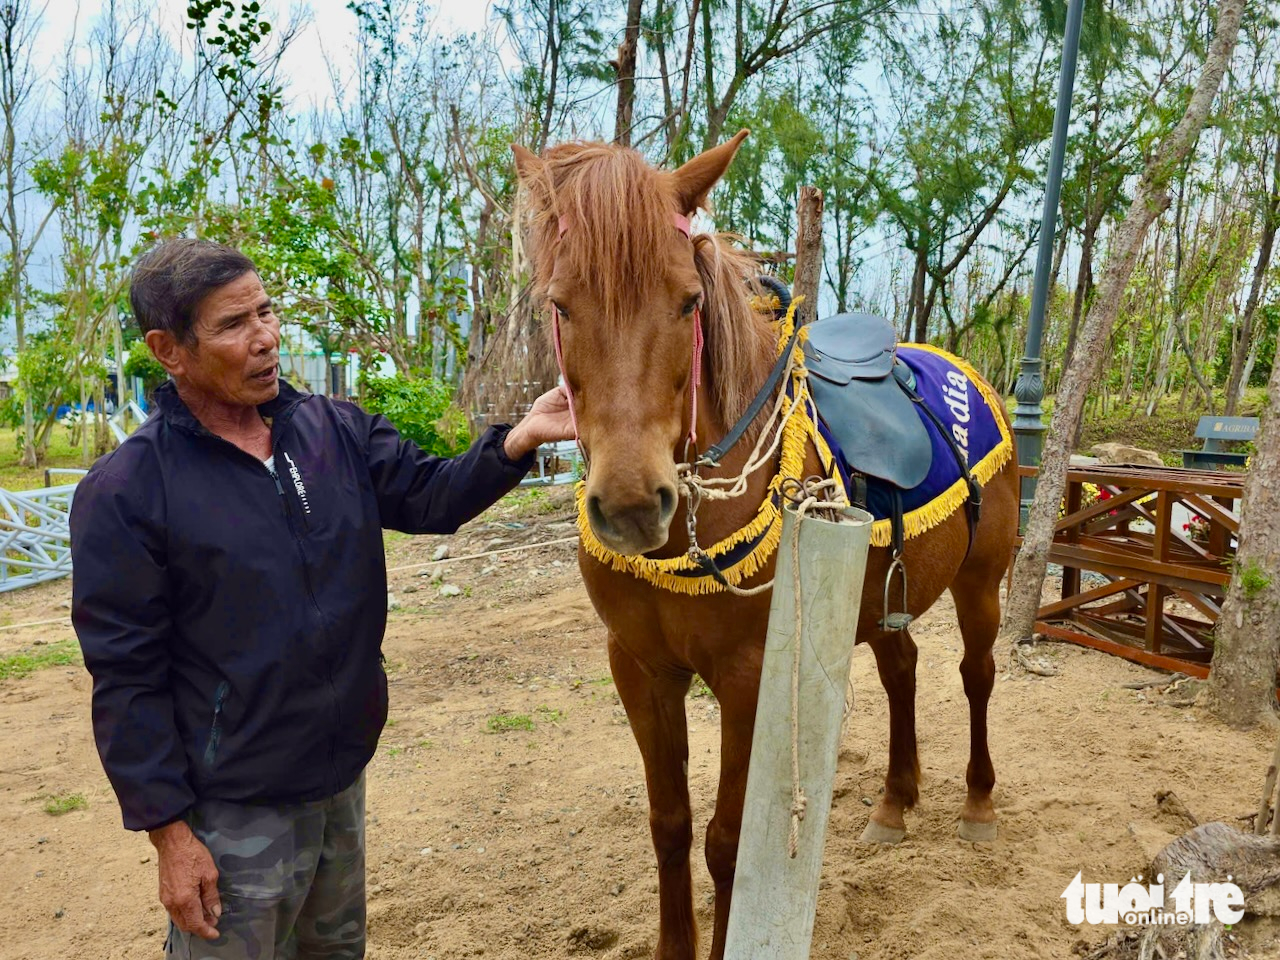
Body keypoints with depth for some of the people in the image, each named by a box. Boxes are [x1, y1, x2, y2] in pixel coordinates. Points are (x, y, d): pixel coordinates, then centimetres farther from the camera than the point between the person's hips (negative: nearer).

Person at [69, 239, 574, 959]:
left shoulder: (340, 432, 0)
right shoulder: (125, 492, -15)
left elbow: (431, 497, -6)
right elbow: (127, 677, -14)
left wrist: (523, 438, -24)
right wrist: (168, 829, -14)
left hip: (345, 775, 6)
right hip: (235, 812, -5)